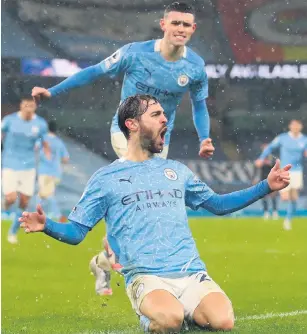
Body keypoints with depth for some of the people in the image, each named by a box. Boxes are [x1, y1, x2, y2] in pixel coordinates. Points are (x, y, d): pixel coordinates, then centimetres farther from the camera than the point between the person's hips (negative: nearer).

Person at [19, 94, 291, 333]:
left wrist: (266, 187, 22)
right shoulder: (106, 179, 8)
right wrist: (46, 225, -16)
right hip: (146, 277, -3)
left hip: (192, 274, 4)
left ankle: (186, 311, 5)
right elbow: (75, 232, 7)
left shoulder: (177, 171, 20)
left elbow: (218, 204, 30)